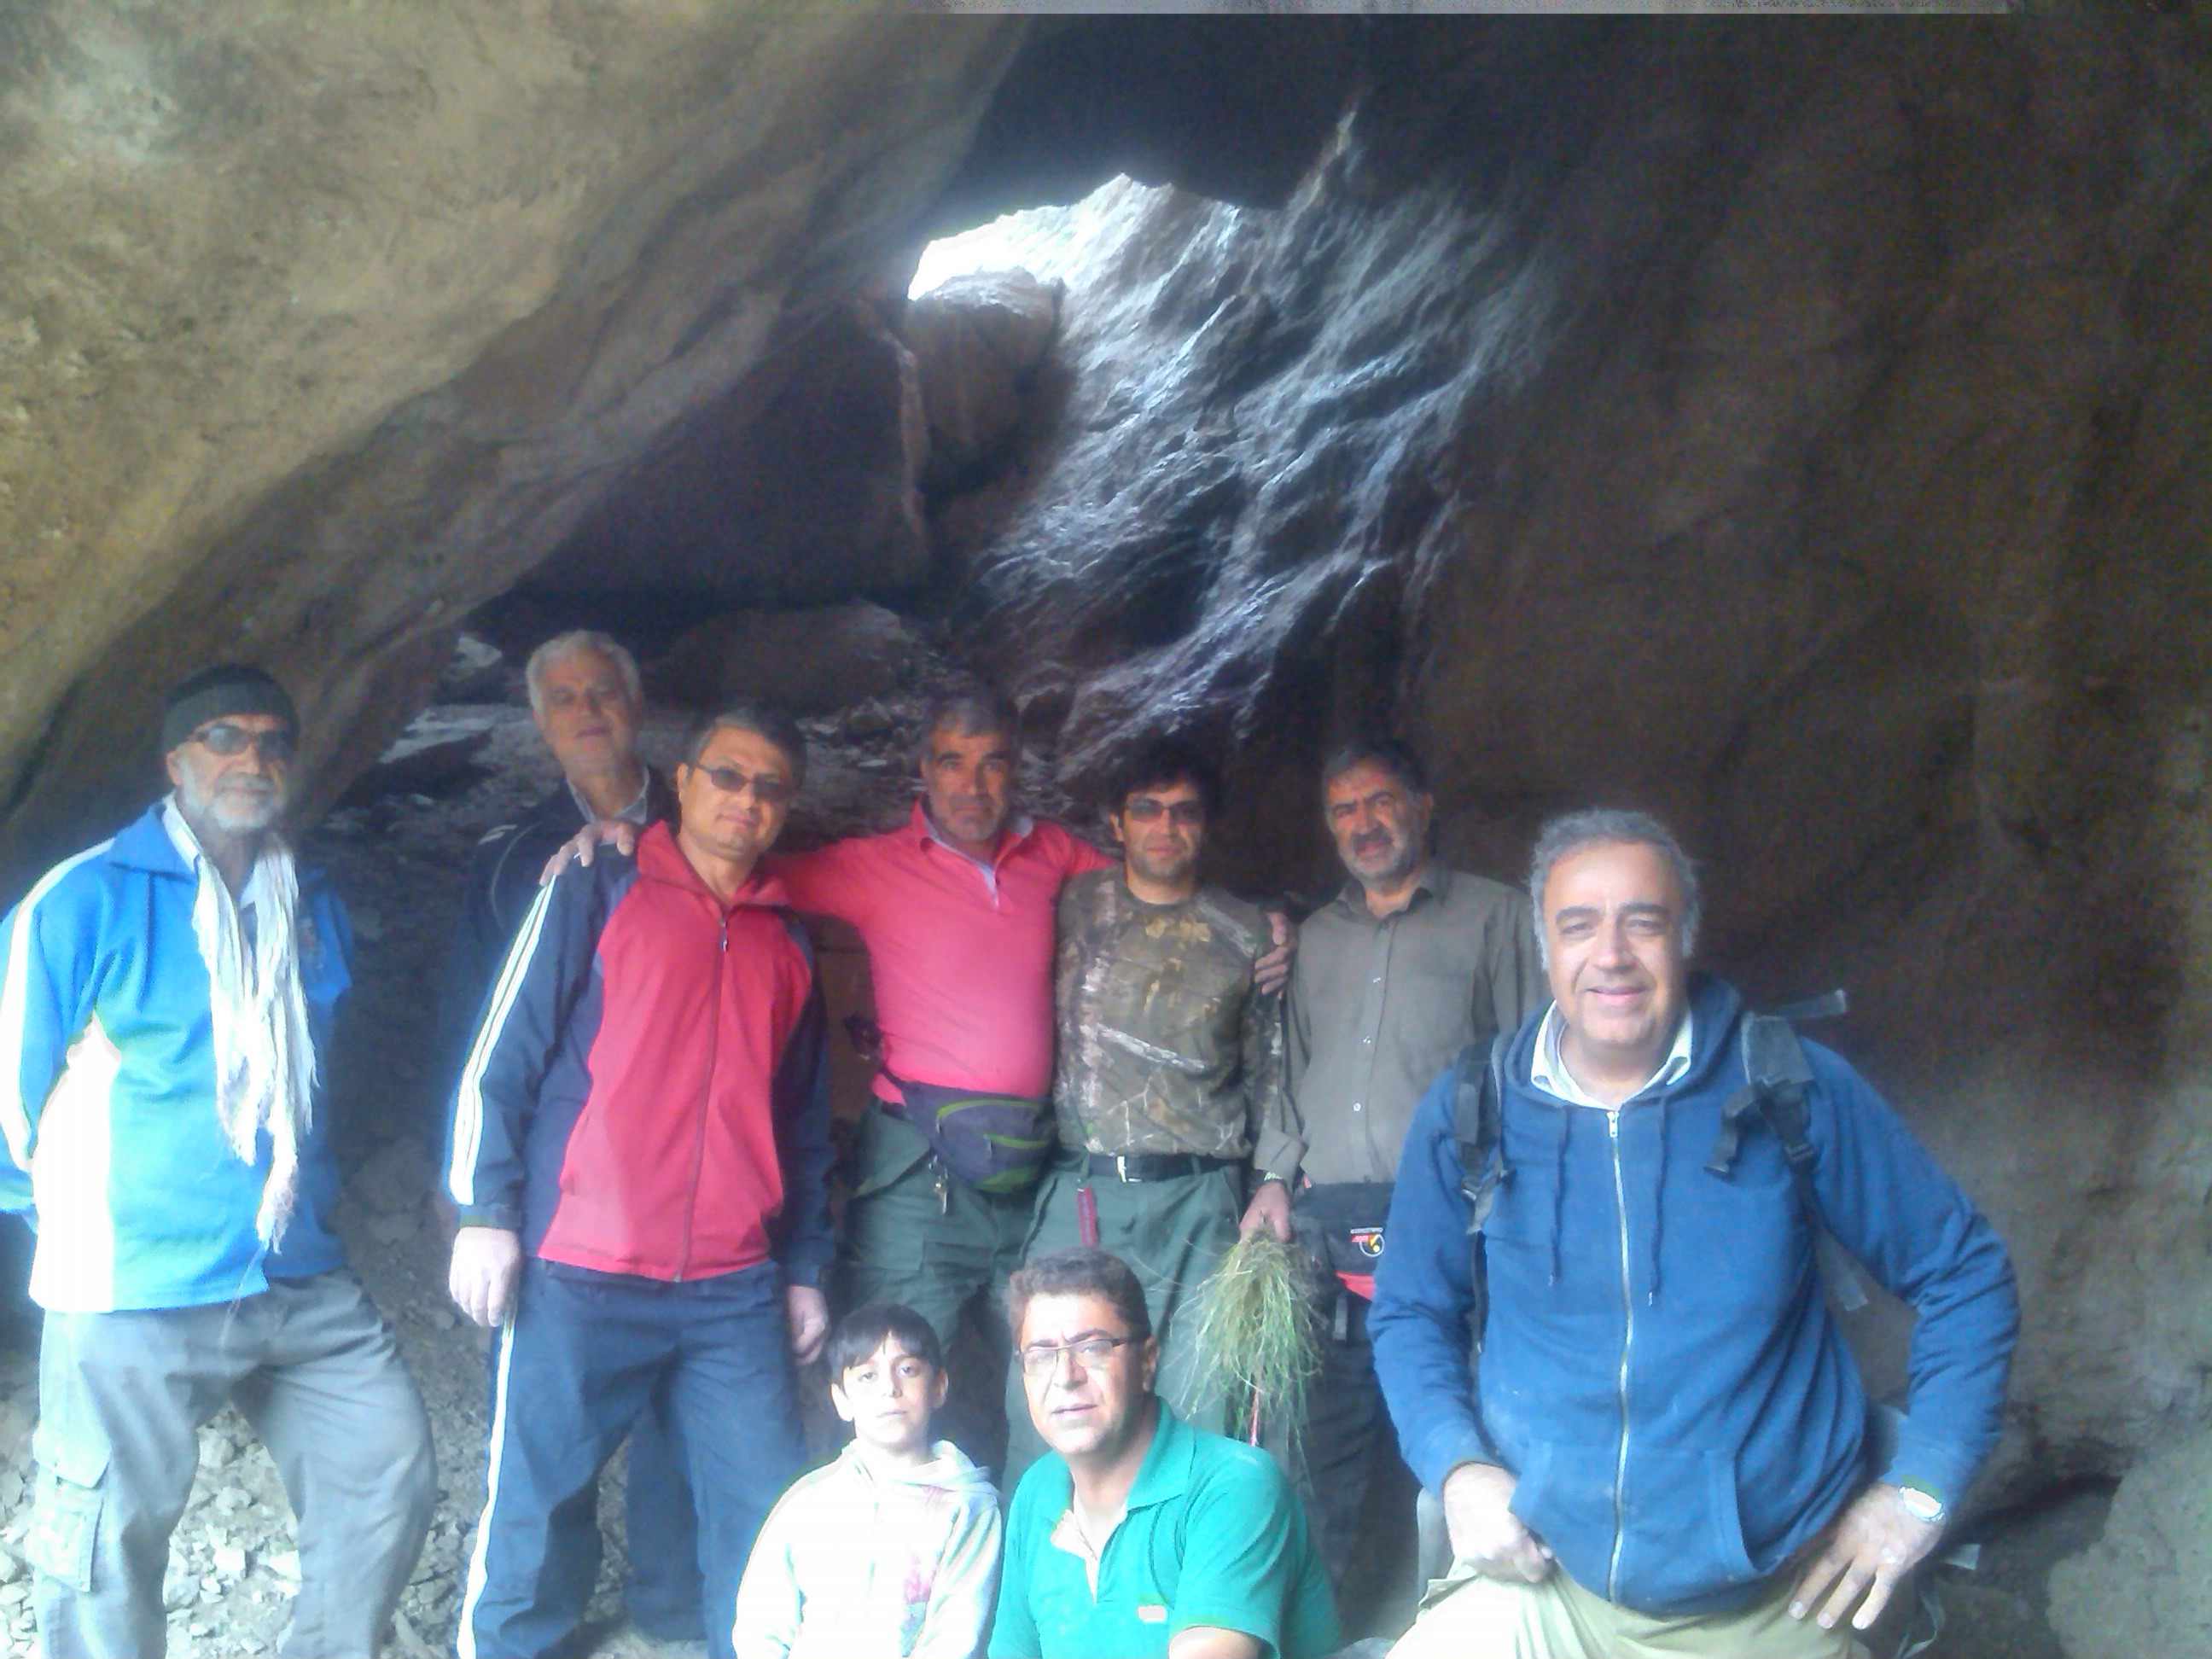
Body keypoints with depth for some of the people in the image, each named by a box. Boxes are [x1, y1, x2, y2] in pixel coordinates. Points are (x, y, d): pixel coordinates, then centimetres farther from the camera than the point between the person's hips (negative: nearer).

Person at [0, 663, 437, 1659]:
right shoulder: (86, 901, -10)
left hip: (301, 1283, 6)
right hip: (134, 1291, -5)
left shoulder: (314, 909, 10)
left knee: (389, 1479, 8)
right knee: (108, 1550, 4)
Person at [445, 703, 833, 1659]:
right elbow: (501, 1059, -1)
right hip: (581, 1281, -3)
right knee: (534, 1513, 1)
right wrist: (484, 1212, -8)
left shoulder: (788, 947, 16)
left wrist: (806, 1270, 17)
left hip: (735, 1293, 4)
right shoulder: (595, 897, 4)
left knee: (766, 1523, 3)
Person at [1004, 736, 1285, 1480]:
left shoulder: (1249, 935, 9)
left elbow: (1269, 1073, 13)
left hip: (1198, 1203, 0)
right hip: (1077, 1193, 0)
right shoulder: (1073, 907, 9)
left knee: (1195, 1416, 0)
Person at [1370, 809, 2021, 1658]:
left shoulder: (1798, 1091, -6)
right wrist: (1456, 1468, -7)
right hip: (1543, 1582, 1)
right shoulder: (1468, 1112, -2)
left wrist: (1921, 1491, -3)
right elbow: (1411, 1311, 9)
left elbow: (1964, 1275, 2)